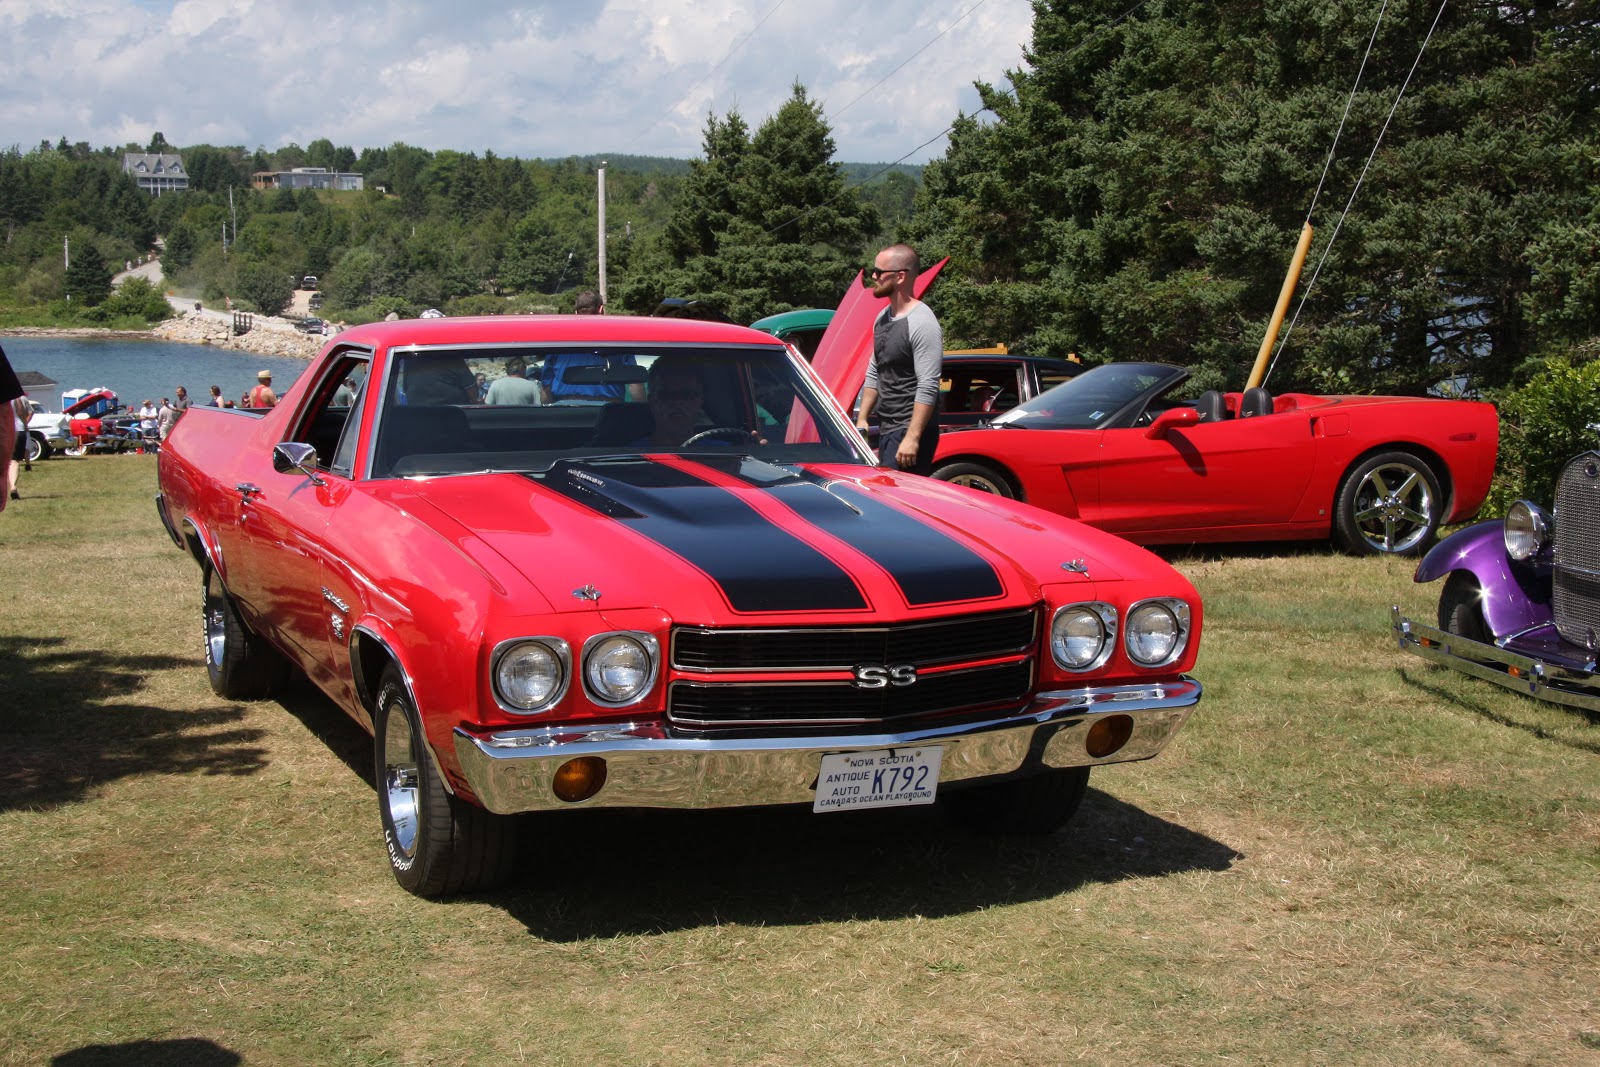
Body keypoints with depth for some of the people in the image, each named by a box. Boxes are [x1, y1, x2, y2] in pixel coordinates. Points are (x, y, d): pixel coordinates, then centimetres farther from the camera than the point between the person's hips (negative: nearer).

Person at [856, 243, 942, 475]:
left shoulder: (922, 323, -14)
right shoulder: (883, 318, 15)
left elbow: (928, 387, -20)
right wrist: (862, 419, 17)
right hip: (885, 430, 9)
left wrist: (912, 438, -24)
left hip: (910, 430, -9)